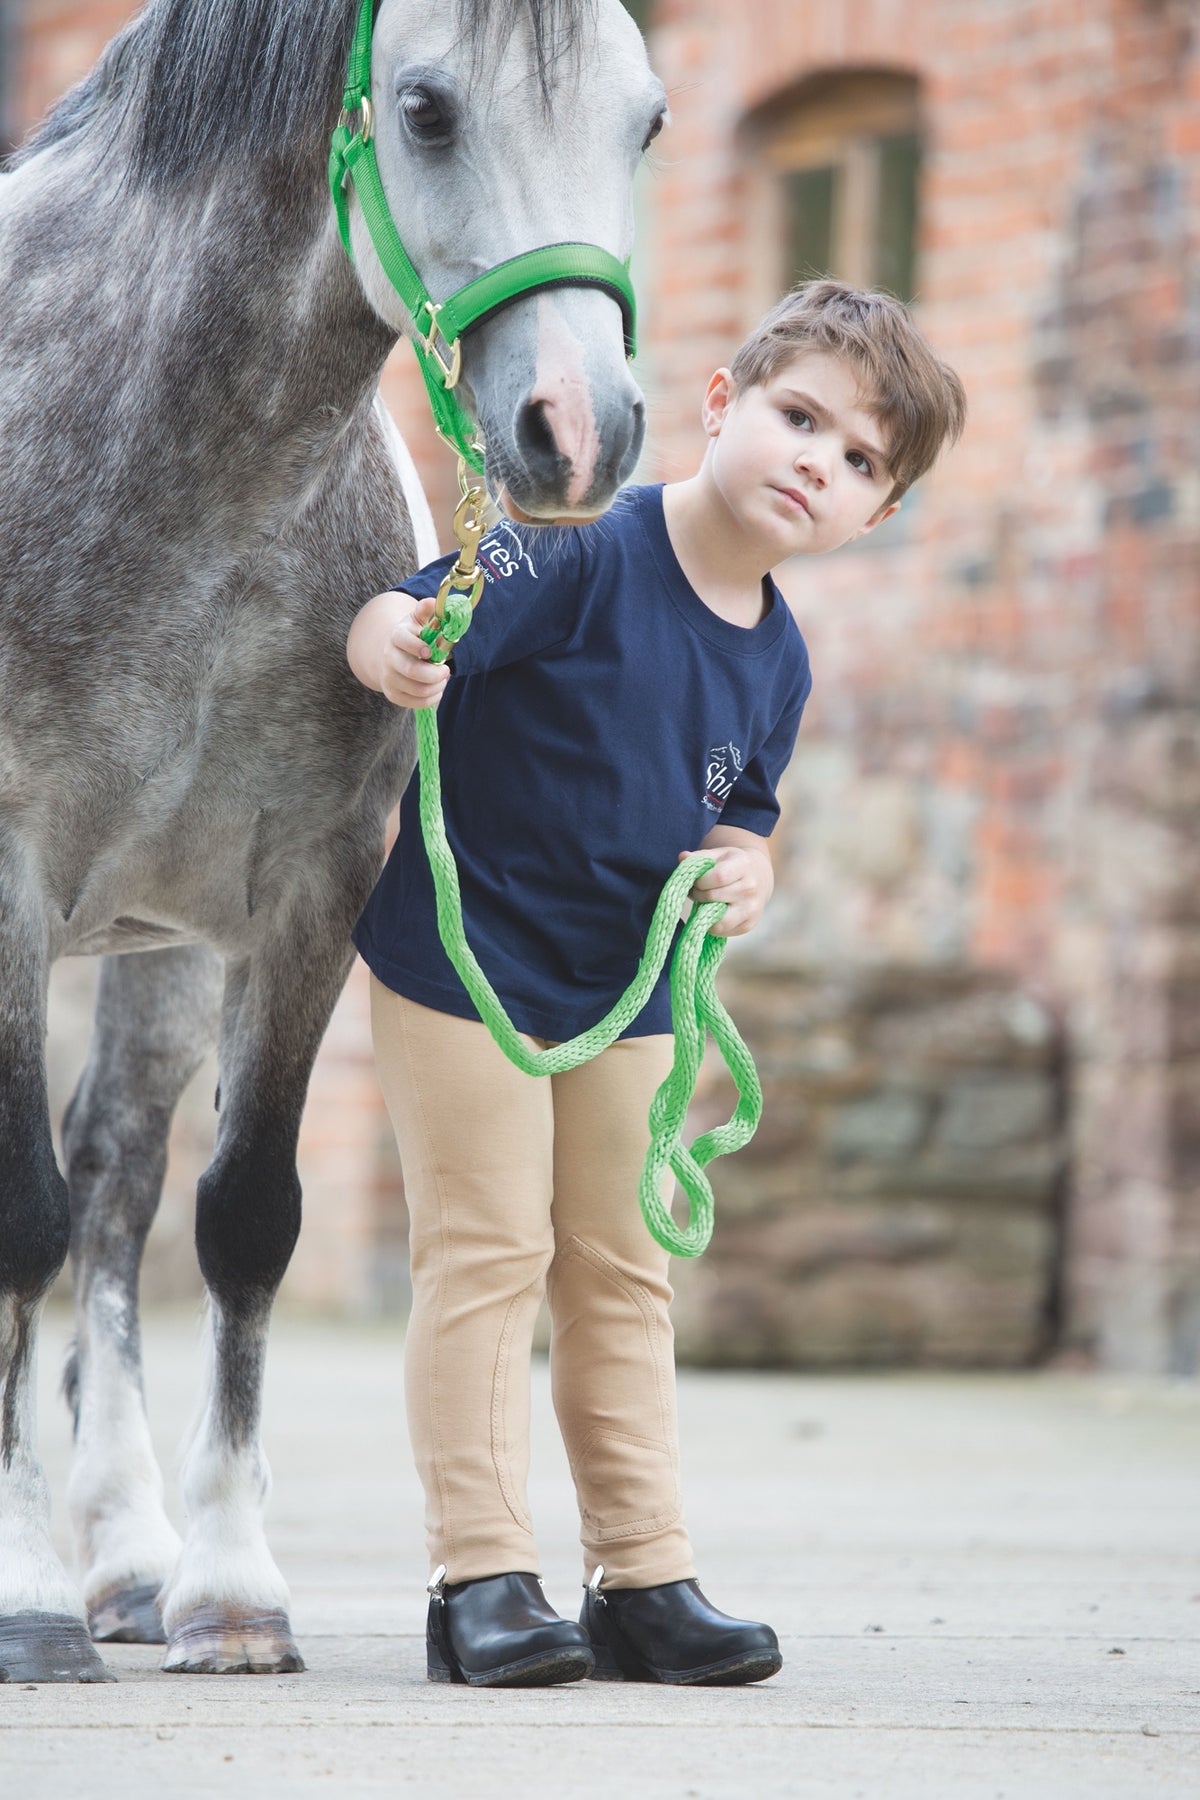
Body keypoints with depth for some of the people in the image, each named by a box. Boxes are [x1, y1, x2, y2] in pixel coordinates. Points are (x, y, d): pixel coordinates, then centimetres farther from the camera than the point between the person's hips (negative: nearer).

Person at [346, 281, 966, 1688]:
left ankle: (644, 1580, 18)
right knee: (488, 1256, -6)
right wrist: (393, 650, -50)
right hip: (462, 958, -7)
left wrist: (745, 868, -8)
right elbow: (405, 616, -26)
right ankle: (480, 1581, 0)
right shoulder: (584, 557, -20)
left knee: (622, 1278, 11)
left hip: (626, 990, 7)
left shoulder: (778, 662, 1)